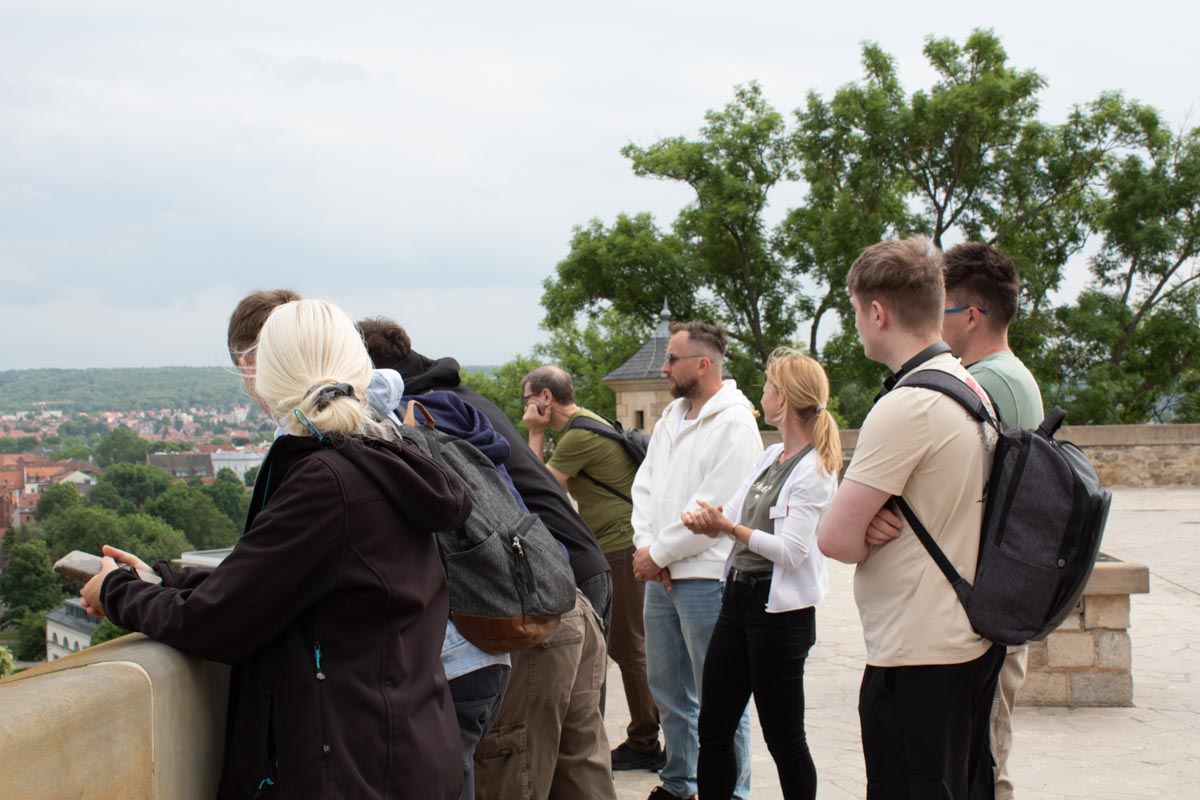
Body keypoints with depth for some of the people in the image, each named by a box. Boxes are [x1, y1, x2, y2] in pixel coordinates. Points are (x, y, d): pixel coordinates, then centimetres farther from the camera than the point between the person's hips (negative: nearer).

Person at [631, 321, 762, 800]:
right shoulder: (671, 419, 14)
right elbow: (645, 486, 11)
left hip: (707, 577, -8)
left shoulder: (734, 424, -13)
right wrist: (647, 548, -4)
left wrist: (658, 553, -11)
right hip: (661, 576, 9)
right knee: (667, 687, 17)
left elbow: (711, 509, -17)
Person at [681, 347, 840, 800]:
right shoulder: (770, 457, 12)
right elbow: (735, 516, 11)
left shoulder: (814, 469, -13)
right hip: (738, 597, 9)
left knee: (783, 738, 2)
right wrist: (710, 521, -10)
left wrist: (731, 528, -26)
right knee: (713, 729, 11)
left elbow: (791, 551, -21)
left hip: (779, 609, -9)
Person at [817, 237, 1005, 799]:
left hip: (917, 658, -9)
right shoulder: (971, 389, 9)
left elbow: (836, 537, -20)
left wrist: (873, 539, 1)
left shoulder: (906, 406, -20)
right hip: (973, 643, 9)